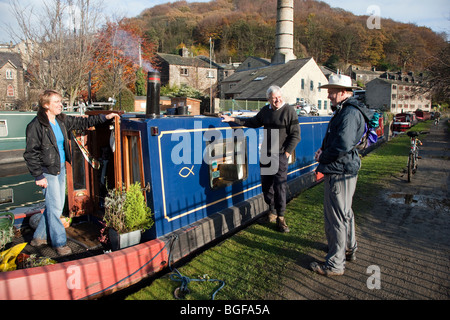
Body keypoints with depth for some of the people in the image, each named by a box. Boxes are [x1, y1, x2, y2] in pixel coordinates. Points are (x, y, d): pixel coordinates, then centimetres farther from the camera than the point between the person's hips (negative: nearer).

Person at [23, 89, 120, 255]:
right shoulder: (36, 125, -14)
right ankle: (60, 243, 13)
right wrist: (38, 176, -15)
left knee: (55, 205, 14)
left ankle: (39, 237, 32)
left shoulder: (62, 120, 4)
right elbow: (30, 153, -13)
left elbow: (82, 122, 15)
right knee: (55, 207, -2)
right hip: (47, 171, -7)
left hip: (61, 168, 7)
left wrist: (104, 117, 9)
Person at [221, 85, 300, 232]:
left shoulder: (289, 111, -8)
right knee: (266, 184, 10)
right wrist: (233, 119, 16)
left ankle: (280, 217, 9)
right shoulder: (265, 110, 10)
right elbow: (253, 122, 23)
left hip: (280, 154, -6)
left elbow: (295, 135, -8)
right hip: (265, 153, 6)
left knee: (280, 186, -4)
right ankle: (272, 211, 27)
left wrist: (287, 152, -14)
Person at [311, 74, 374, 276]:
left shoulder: (350, 113, -20)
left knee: (336, 218, -3)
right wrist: (323, 149, 6)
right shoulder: (345, 110, 15)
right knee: (345, 212, 23)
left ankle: (335, 265, 8)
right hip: (346, 170, 11)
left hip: (339, 172, -11)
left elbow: (343, 145, -29)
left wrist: (322, 157, -13)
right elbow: (334, 138, 25)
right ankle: (349, 249, 42)